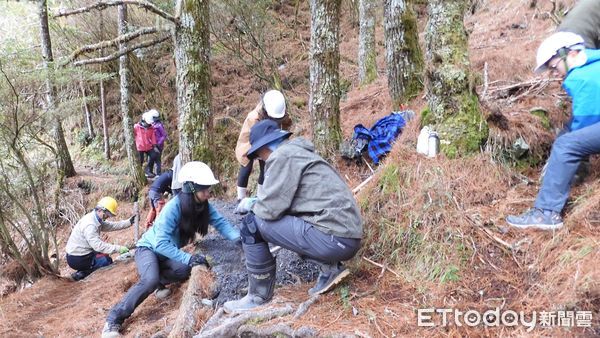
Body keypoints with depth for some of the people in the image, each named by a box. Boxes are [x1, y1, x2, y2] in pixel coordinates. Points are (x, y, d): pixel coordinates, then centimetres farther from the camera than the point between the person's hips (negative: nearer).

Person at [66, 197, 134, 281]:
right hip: (77, 259, -10)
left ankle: (81, 273, 11)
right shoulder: (89, 224, -25)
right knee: (107, 261, -10)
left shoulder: (96, 219, 4)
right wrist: (118, 248, -32)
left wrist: (129, 222, -2)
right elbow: (98, 245, -30)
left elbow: (111, 226, 7)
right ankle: (80, 275, -3)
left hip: (81, 253, 10)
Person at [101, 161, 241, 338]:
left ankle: (158, 281, 7)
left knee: (186, 271, -22)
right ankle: (113, 320, -20)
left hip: (168, 252, 6)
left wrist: (238, 237, -37)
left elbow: (221, 223, -18)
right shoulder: (174, 207, -33)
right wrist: (188, 258, -43)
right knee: (150, 280, -31)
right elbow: (161, 243, -36)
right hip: (149, 247, -6)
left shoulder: (204, 206, -15)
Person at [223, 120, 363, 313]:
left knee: (252, 224, -3)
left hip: (333, 238, -10)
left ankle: (259, 297, 10)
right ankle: (330, 268, 16)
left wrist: (250, 204, 7)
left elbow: (271, 208, -12)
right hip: (347, 237, 10)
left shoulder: (282, 155, -7)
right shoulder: (298, 152, 22)